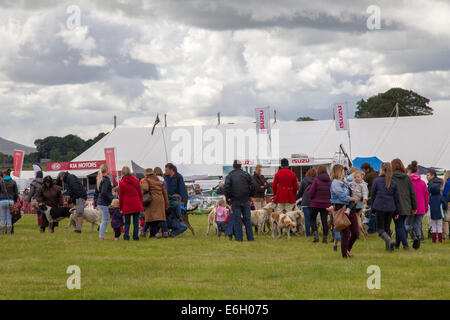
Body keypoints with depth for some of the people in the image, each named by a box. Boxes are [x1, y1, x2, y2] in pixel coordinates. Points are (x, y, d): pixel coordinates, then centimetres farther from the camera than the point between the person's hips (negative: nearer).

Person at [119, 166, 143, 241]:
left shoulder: (121, 183, -6)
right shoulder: (136, 181, 2)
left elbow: (121, 196, -1)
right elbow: (140, 193, 7)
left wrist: (121, 207, 8)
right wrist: (140, 203, 18)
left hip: (127, 206, -1)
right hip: (137, 205, 1)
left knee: (127, 222, 9)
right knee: (136, 222, 6)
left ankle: (126, 236, 0)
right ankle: (135, 237, 3)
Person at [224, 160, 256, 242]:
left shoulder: (230, 175, -2)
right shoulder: (246, 174, 3)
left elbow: (227, 187, -14)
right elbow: (253, 186, 0)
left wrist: (228, 197, -3)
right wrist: (250, 195, 11)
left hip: (235, 201, -2)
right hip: (245, 200, 2)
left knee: (237, 219, 2)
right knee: (247, 219, 7)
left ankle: (239, 237, 0)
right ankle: (250, 237, 8)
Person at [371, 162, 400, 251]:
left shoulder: (376, 181, -3)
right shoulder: (393, 182, 5)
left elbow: (373, 195, 1)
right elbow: (396, 198, 8)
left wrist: (373, 209, 9)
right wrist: (396, 212, 13)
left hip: (379, 207, -3)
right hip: (390, 207, 3)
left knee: (380, 228, 1)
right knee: (387, 228, 16)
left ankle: (390, 241, -24)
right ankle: (388, 246, 12)